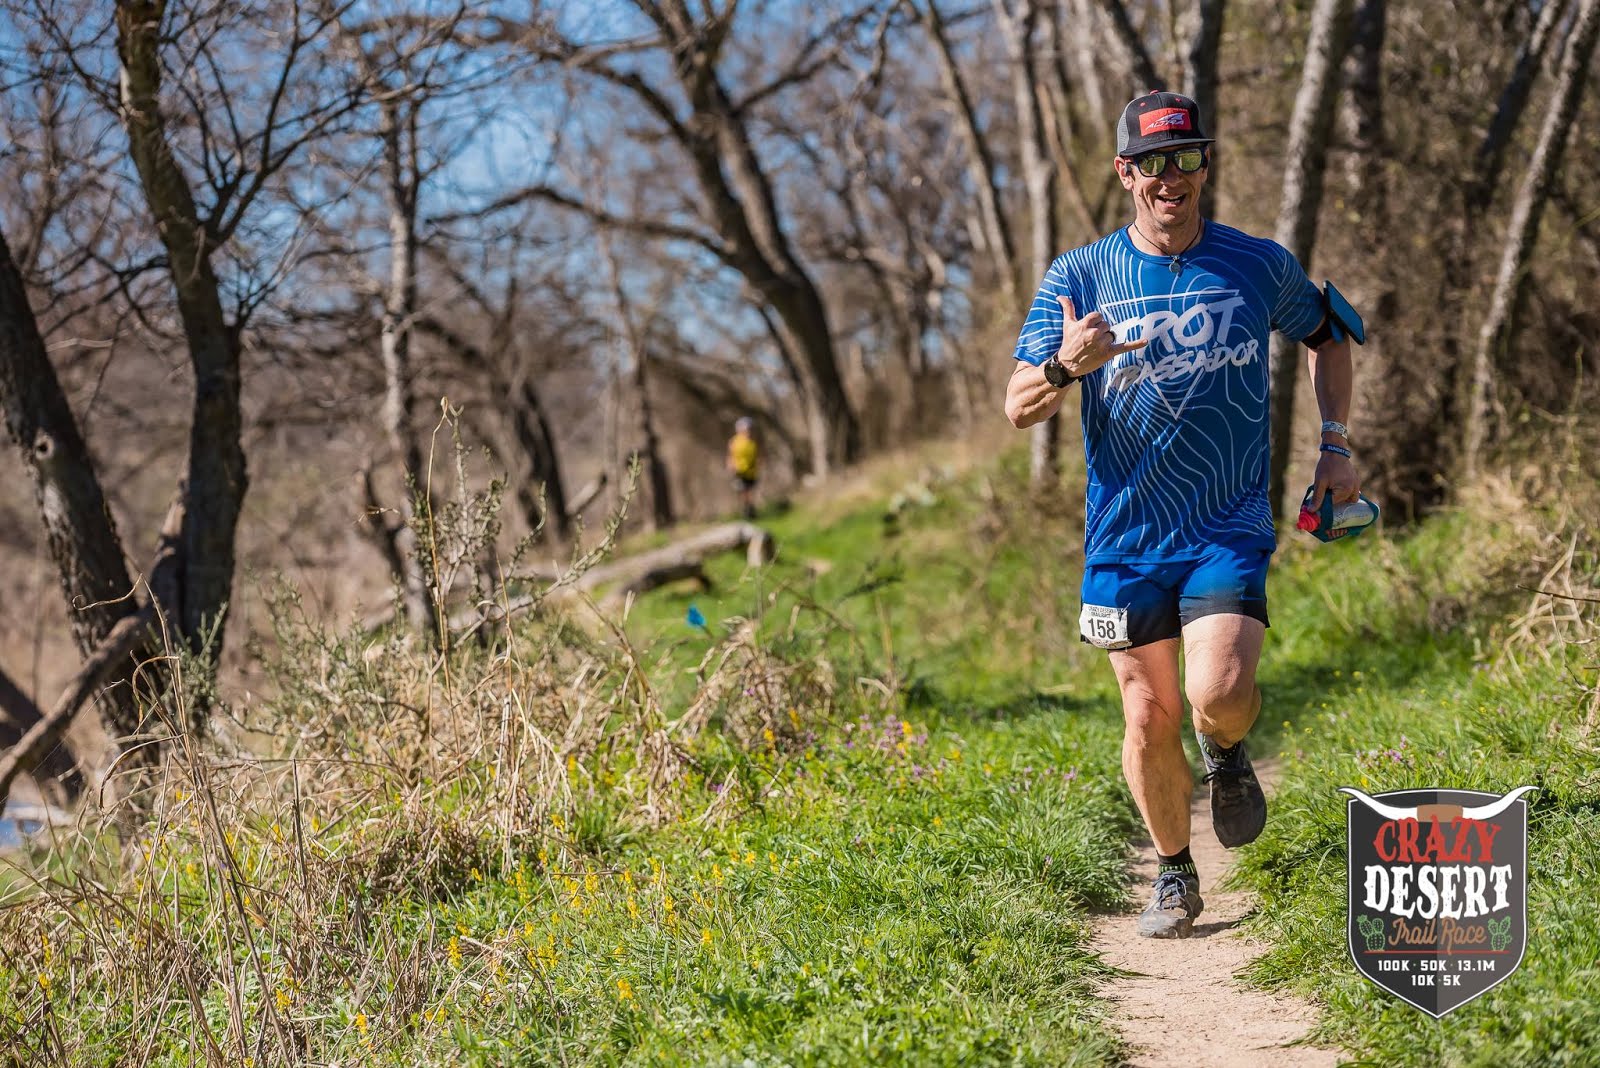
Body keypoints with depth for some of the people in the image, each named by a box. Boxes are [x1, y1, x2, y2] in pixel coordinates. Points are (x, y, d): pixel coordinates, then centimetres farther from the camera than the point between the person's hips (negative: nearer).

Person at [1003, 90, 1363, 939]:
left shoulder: (1260, 265, 1)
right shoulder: (1078, 278, -2)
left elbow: (1329, 335, 21)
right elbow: (1018, 408, -7)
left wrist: (1335, 443, 10)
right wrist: (1067, 366, -29)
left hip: (1231, 528, -1)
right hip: (1126, 535, 1)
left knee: (1218, 692, -21)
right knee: (1149, 717, 4)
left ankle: (1226, 752, 17)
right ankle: (1174, 876, 28)